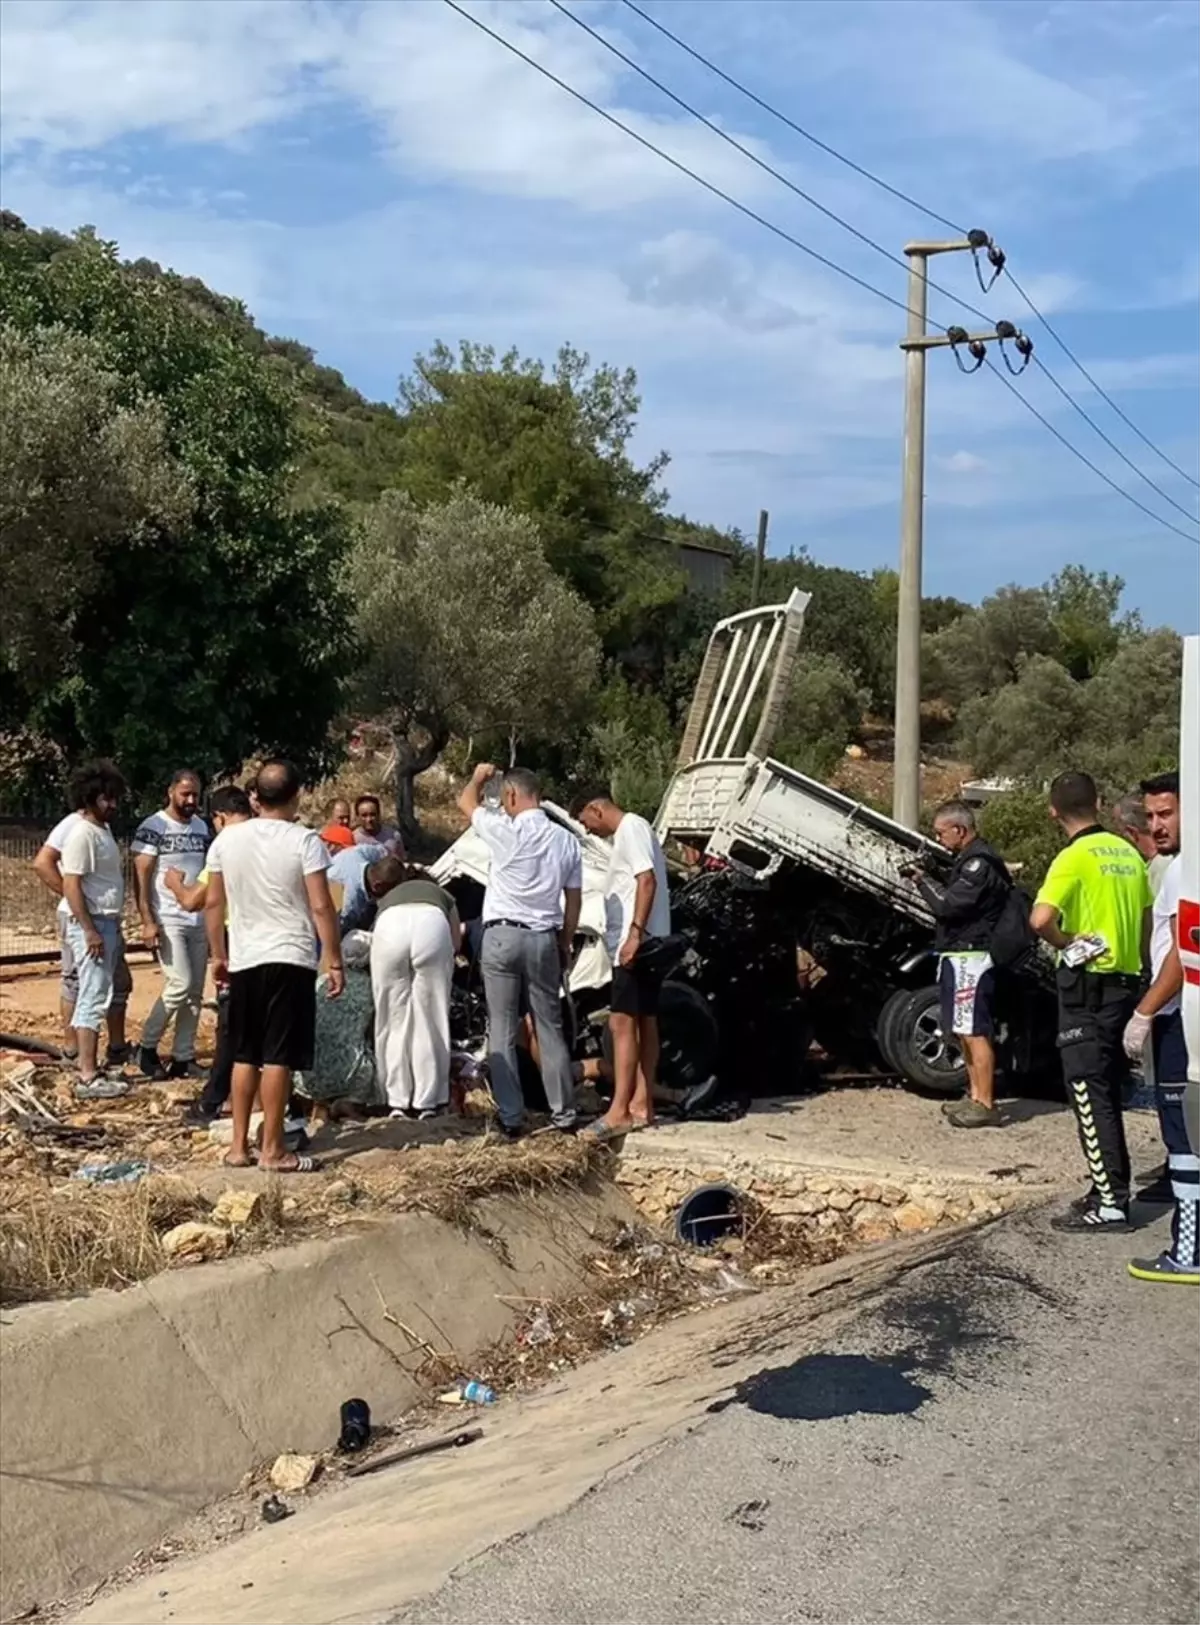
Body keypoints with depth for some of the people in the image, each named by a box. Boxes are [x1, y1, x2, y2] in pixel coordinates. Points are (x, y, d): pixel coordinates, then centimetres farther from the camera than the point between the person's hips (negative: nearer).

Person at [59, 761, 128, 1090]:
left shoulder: (104, 829, 13)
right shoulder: (82, 834, -15)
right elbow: (71, 886, -20)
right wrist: (90, 931, -22)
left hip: (109, 924, 10)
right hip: (91, 925, -10)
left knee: (95, 997, 13)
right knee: (94, 998, -10)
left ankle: (87, 1062, 20)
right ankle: (87, 1075, -9)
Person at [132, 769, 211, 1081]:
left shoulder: (201, 827, 12)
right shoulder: (152, 828, -7)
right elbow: (141, 877, -10)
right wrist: (148, 922, -17)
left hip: (199, 922, 6)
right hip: (168, 921, -6)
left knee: (195, 992, 5)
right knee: (179, 985, -12)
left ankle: (183, 1057, 11)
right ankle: (147, 1047, 5)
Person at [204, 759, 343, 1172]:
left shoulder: (226, 840, 3)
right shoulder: (304, 841, -10)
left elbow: (213, 904, 7)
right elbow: (321, 907, -13)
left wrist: (218, 955, 18)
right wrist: (334, 962, -7)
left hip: (243, 961, 4)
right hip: (290, 960, -4)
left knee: (244, 1055, 13)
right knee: (278, 1057, -1)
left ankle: (239, 1146, 17)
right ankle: (272, 1150, 2)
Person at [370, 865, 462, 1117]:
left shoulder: (388, 898, 42)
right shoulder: (441, 895, 40)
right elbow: (456, 941, 30)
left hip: (390, 925, 1)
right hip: (432, 922, -1)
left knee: (394, 1019, 12)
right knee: (431, 1019, 9)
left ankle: (398, 1101, 15)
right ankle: (429, 1101, 12)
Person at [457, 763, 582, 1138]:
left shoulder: (506, 831, -10)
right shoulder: (566, 840, 4)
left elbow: (465, 802, 6)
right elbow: (574, 899, 8)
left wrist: (479, 776, 26)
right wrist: (565, 944, 18)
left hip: (502, 937, -4)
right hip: (545, 939, 4)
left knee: (502, 1031, 2)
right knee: (550, 1028, 11)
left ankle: (511, 1118, 0)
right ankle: (564, 1113, 13)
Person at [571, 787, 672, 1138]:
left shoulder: (631, 828, -10)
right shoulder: (626, 832, 21)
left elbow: (648, 881, -21)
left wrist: (635, 933, -27)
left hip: (638, 942, -11)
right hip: (643, 943, 11)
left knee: (622, 1022, -13)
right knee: (644, 1022, 11)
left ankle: (619, 1111, -16)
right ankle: (641, 1105, 15)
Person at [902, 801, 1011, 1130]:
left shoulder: (980, 862, -15)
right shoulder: (968, 860, 18)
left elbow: (949, 904, -20)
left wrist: (922, 880, -8)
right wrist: (925, 880, 6)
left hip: (971, 957, -11)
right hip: (960, 955, 11)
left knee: (975, 1031, -10)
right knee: (965, 1031, 15)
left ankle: (985, 1105, -8)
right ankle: (975, 1097, 22)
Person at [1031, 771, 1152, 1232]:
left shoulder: (1075, 857, -14)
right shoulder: (1127, 853, 10)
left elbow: (1040, 918, -29)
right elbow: (1147, 920, 18)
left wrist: (1063, 942, -11)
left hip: (1088, 982, -8)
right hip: (1126, 981, 8)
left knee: (1089, 1092, -4)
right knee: (1107, 1090, 17)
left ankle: (1109, 1204, -5)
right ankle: (1111, 1187, 24)